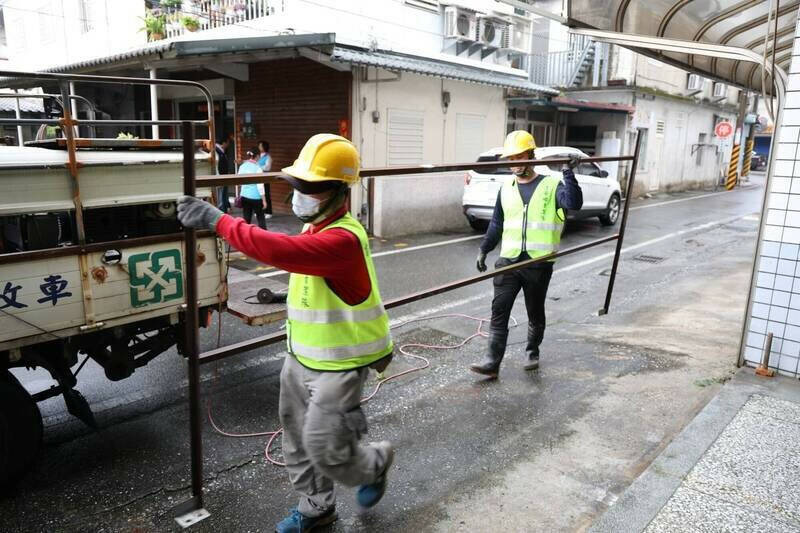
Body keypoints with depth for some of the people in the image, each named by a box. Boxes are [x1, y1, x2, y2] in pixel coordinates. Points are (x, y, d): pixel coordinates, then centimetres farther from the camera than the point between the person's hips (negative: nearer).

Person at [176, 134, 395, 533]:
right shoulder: (317, 229, 4)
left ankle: (376, 463, 32)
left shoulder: (343, 239, -28)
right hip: (300, 358, 9)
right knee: (298, 440, 17)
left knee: (323, 447, 1)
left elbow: (282, 250, -42)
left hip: (338, 366, -9)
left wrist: (217, 220, -37)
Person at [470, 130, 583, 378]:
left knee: (535, 312, 12)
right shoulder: (506, 189, 11)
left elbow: (574, 203, -19)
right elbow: (496, 224, 17)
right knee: (499, 311, -5)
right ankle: (492, 361, -2)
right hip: (508, 260, 3)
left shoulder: (550, 185, -2)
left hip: (539, 263, -3)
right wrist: (484, 250, 11)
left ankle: (532, 352, 32)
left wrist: (569, 174, -28)